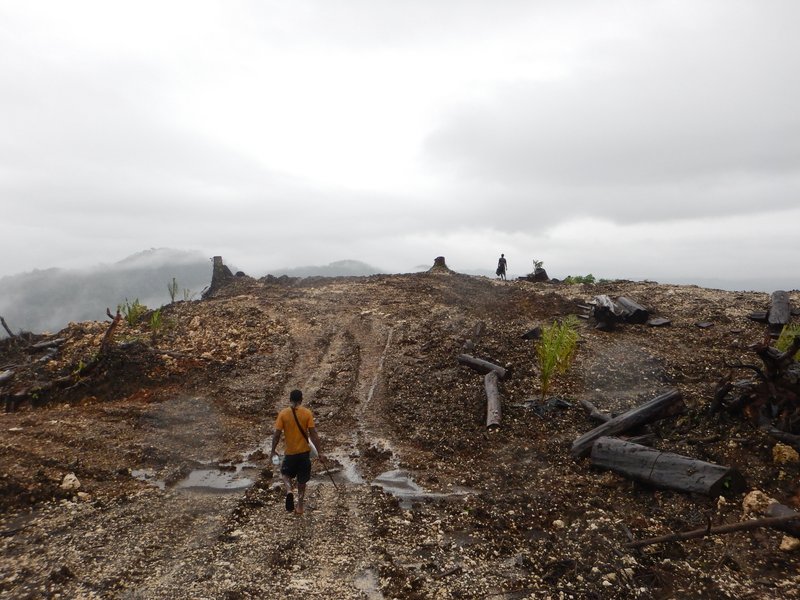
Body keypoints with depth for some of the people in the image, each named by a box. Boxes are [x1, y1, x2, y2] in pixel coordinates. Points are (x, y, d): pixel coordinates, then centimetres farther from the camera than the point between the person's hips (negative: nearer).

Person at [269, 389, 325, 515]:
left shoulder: (283, 414, -9)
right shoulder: (307, 413, -9)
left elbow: (277, 434, -8)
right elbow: (313, 434, -10)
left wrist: (273, 450, 6)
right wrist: (319, 452, -4)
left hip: (290, 452, -1)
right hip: (304, 451, 1)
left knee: (285, 474, 22)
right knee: (302, 479, 17)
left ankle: (289, 491, -6)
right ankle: (299, 506, 22)